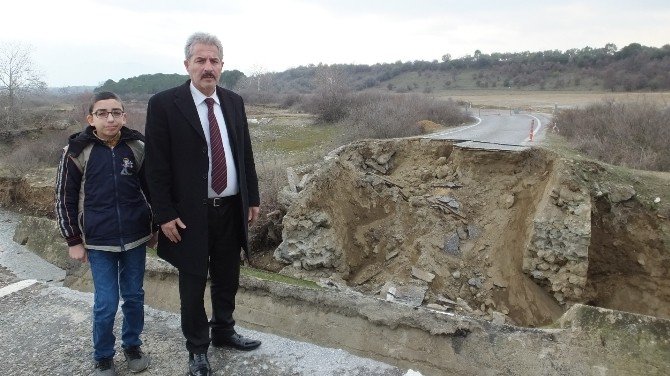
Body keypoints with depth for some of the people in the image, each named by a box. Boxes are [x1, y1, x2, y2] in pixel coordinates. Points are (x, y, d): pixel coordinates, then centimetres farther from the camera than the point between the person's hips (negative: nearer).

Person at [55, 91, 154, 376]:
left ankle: (132, 346, 35)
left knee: (134, 297, 12)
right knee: (106, 304, 2)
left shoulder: (137, 147, -3)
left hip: (136, 238, 2)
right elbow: (65, 199, -1)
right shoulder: (76, 152, -7)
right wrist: (73, 240, -1)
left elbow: (151, 189, 8)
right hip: (98, 243, -2)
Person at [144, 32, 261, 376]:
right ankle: (197, 347, 30)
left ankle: (223, 331, 40)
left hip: (232, 208, 5)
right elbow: (156, 165, -9)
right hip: (190, 214, -4)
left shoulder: (234, 102, 5)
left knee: (227, 278, 18)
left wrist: (253, 198, 10)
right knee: (193, 283, 11)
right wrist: (165, 214, -12)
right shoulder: (164, 104, -10)